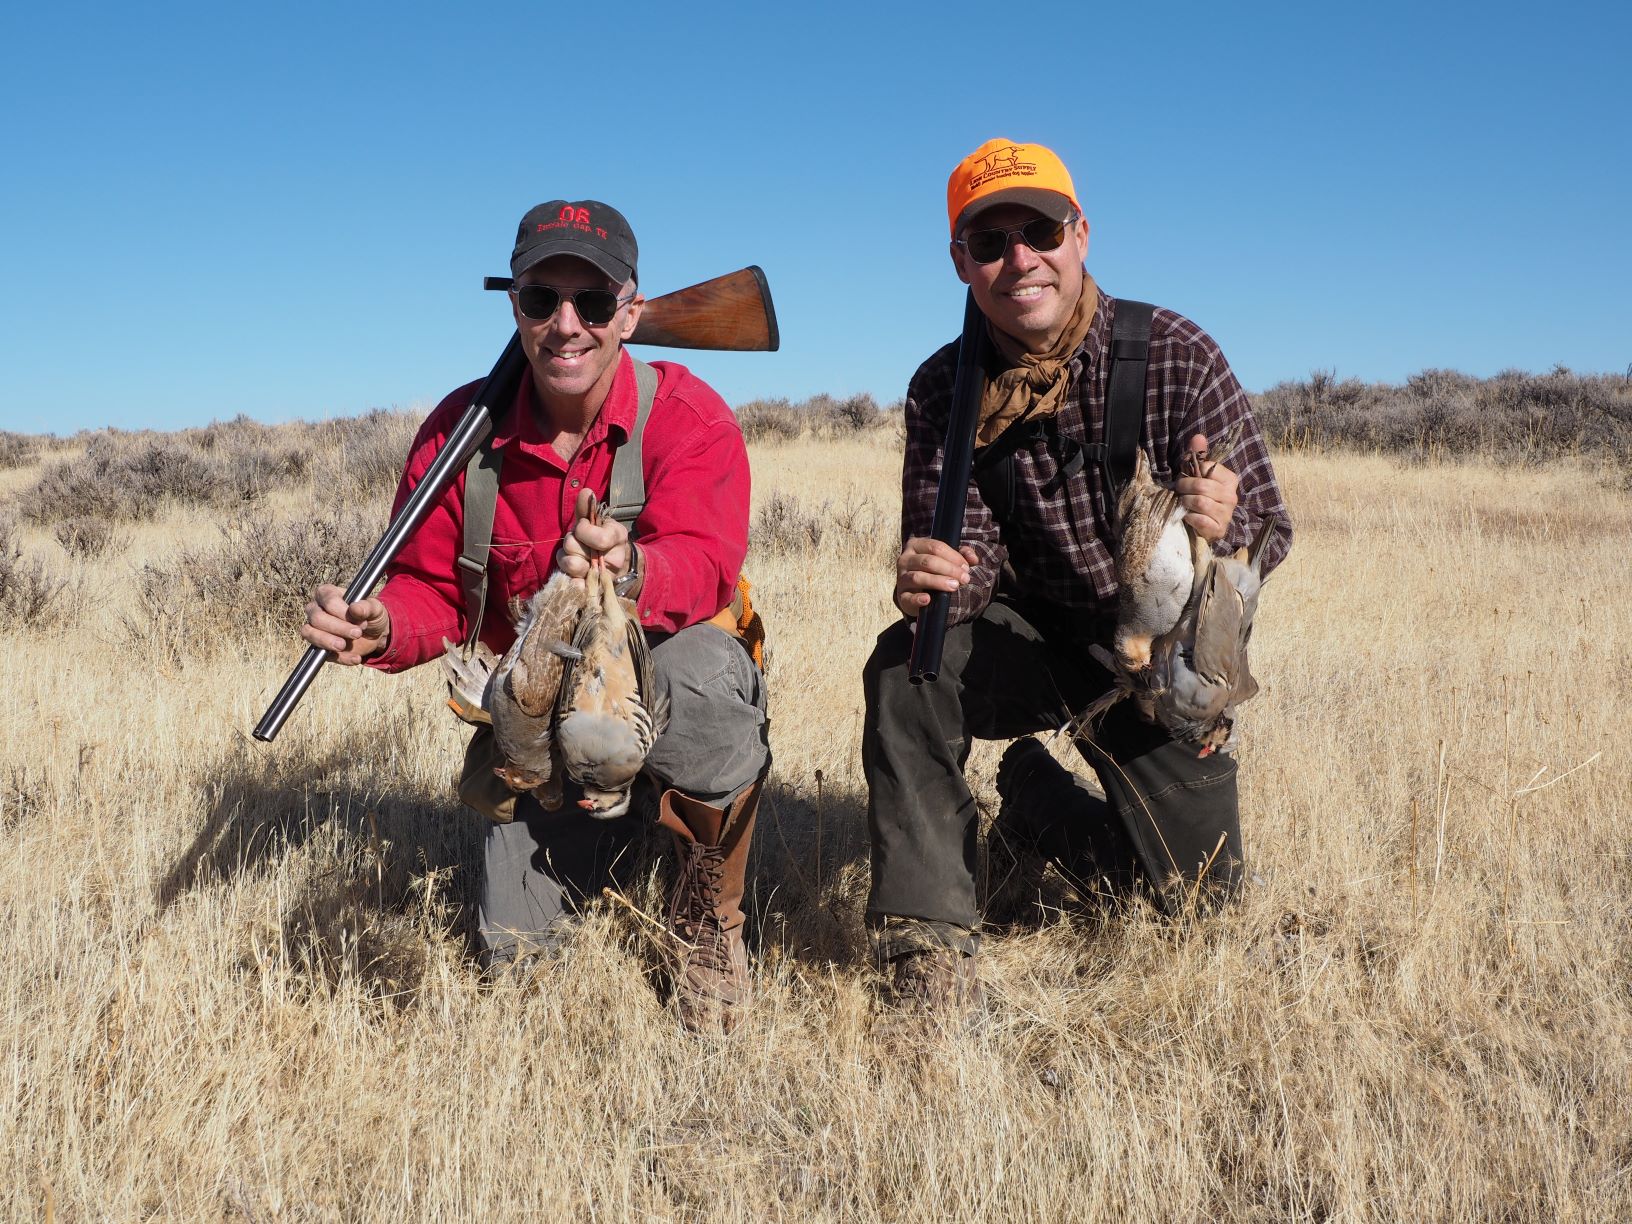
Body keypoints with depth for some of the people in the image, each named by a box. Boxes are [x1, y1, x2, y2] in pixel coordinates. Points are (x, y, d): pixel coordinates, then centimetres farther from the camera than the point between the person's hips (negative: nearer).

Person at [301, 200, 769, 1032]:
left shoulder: (687, 416, -17)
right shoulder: (462, 428, -6)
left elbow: (705, 565, -33)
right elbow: (433, 590, -3)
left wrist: (631, 571, -57)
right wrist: (379, 628, -27)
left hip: (660, 693, -3)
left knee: (694, 668, -41)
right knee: (514, 948, -3)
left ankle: (709, 918, -13)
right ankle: (613, 824, 32)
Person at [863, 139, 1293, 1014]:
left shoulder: (1174, 355, -16)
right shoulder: (944, 390, -10)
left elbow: (1270, 530, -15)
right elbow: (969, 553, -11)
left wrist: (1225, 523, -41)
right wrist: (931, 582, -37)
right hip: (1032, 639, 0)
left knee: (1198, 894, -1)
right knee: (907, 670, -32)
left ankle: (1038, 805, 28)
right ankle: (928, 940, -20)